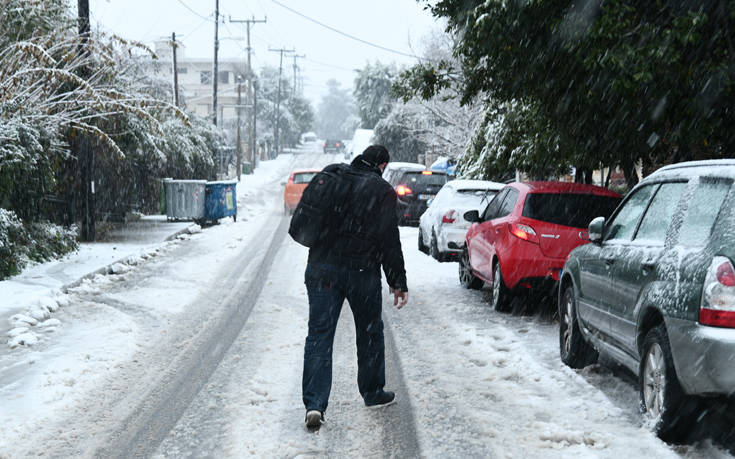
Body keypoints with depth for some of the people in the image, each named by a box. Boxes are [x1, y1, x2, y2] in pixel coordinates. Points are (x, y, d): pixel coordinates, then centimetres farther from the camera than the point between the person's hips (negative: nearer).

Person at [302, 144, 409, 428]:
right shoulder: (382, 191, -5)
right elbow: (389, 241, -7)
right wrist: (398, 282, -3)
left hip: (321, 269, 3)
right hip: (362, 271, -3)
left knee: (319, 335, 0)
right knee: (370, 333, 16)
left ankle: (314, 403, -12)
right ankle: (373, 393, 30)